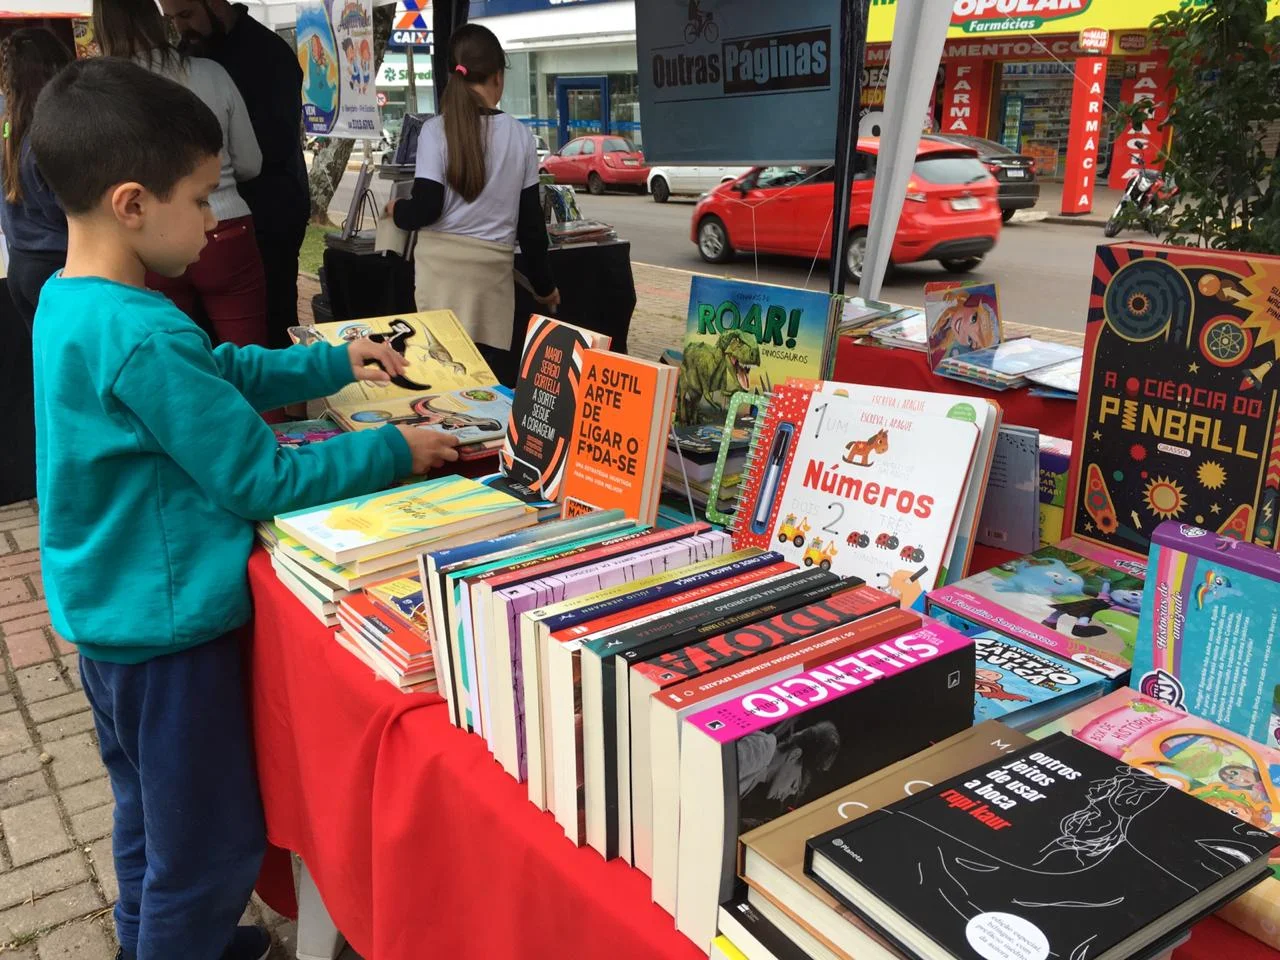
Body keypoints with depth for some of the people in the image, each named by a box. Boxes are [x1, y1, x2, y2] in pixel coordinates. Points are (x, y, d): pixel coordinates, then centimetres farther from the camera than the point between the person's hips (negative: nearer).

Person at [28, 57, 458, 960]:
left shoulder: (68, 304, 3)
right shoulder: (145, 341, -29)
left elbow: (220, 371, 14)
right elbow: (262, 482, -23)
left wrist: (336, 362, 11)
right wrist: (395, 451, -14)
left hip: (107, 615, 10)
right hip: (169, 627, -10)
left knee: (149, 815, 28)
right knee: (210, 847, 7)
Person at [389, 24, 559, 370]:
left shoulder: (437, 130, -4)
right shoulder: (520, 135, 4)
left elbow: (425, 210, -9)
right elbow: (530, 220, 7)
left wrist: (396, 209, 14)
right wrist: (543, 284, 18)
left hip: (444, 262, -2)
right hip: (494, 265, 2)